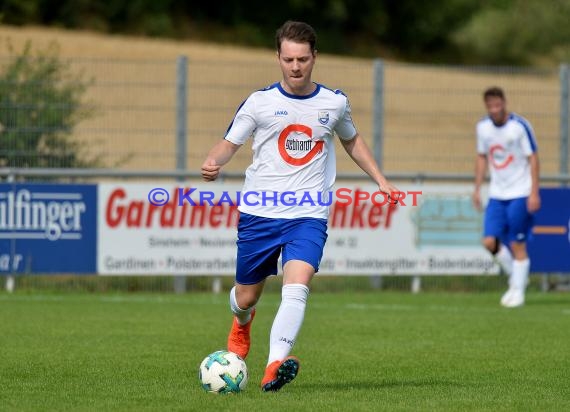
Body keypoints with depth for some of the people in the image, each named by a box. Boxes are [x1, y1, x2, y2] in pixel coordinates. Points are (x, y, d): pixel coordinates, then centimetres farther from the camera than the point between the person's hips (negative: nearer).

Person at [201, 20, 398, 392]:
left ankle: (275, 367, -36)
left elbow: (352, 141, 25)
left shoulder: (335, 103, 5)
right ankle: (242, 323, 49)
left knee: (296, 287, -25)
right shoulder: (260, 102, -1)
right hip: (259, 212, 0)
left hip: (309, 216, 0)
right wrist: (213, 163, -19)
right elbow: (230, 143, 4)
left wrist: (381, 180, 18)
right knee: (246, 297, 11)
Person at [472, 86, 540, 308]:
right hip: (497, 195, 5)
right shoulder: (483, 127, 4)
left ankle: (518, 291, 7)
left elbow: (533, 158, -9)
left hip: (520, 194, -5)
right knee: (490, 242, -6)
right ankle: (516, 278, 16)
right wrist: (477, 188, 12)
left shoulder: (520, 126, -12)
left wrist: (534, 192, -14)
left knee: (517, 244, -5)